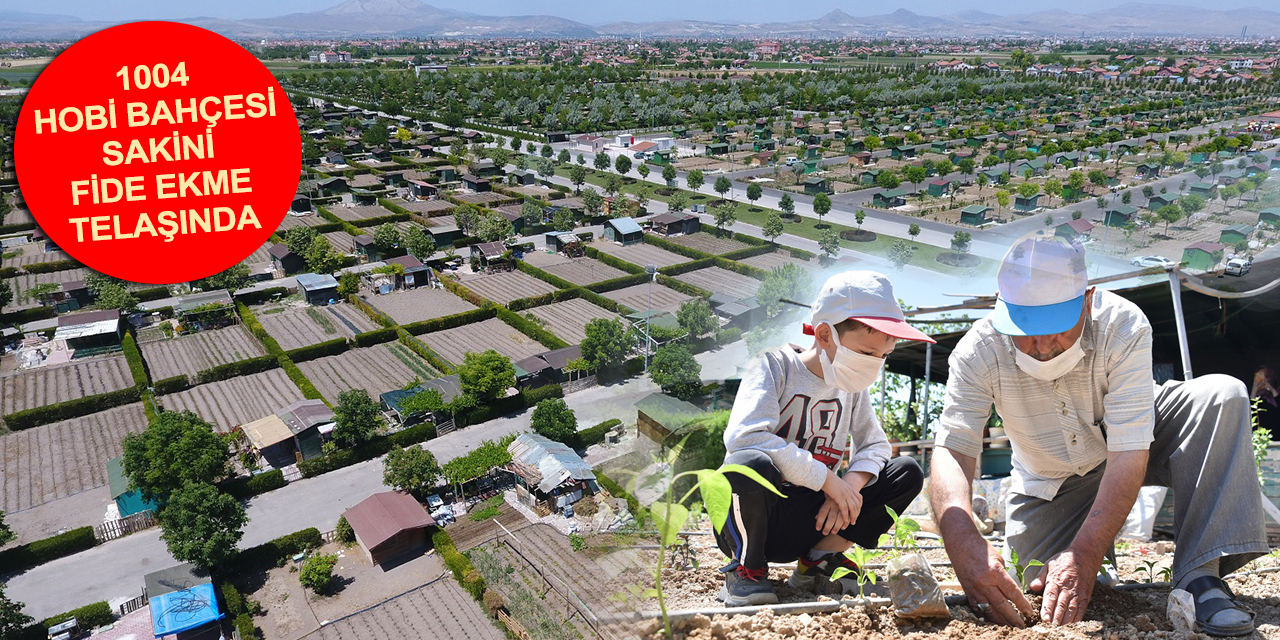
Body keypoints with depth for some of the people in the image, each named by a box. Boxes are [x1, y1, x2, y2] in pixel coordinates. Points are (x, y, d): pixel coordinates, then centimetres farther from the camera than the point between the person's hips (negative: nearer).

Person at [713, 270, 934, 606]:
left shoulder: (852, 386, 6)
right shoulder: (775, 365, -14)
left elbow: (874, 445, 9)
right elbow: (744, 436, -30)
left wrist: (852, 485, -14)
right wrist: (829, 480, -25)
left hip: (810, 522, 6)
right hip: (752, 516, -5)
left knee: (908, 473, -6)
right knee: (750, 463, -39)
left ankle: (817, 560, 3)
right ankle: (746, 568, -10)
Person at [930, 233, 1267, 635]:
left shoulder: (1123, 326, -31)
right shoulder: (978, 352, -28)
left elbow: (1129, 452, -35)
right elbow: (951, 451, -33)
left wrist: (1084, 553, -46)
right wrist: (962, 542, -53)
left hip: (1133, 441, 0)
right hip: (1051, 485, 1)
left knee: (1222, 396, -25)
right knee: (1023, 591, -13)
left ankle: (1199, 575, -26)